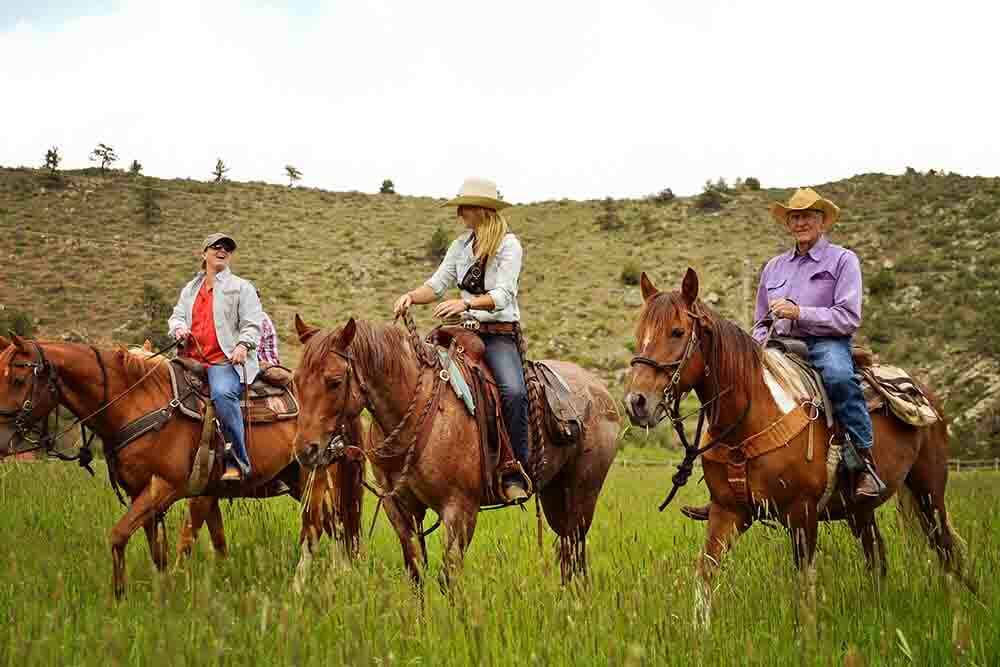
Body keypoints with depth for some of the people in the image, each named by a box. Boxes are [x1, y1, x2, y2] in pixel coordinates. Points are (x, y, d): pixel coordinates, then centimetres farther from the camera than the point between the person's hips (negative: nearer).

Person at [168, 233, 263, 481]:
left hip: (226, 360, -6)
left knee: (222, 393, -36)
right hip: (192, 360, 6)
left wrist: (243, 345, -18)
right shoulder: (190, 289, 27)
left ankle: (238, 461, -33)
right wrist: (179, 328, -2)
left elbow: (252, 324, 2)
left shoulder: (241, 287, 11)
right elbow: (177, 315, 22)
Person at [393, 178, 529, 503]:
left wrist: (466, 303, -35)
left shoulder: (509, 245, -7)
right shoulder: (461, 246, 13)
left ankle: (514, 475, -24)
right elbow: (437, 283, 8)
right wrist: (412, 296, -14)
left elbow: (502, 295, -18)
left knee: (514, 391, -31)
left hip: (500, 333, -6)